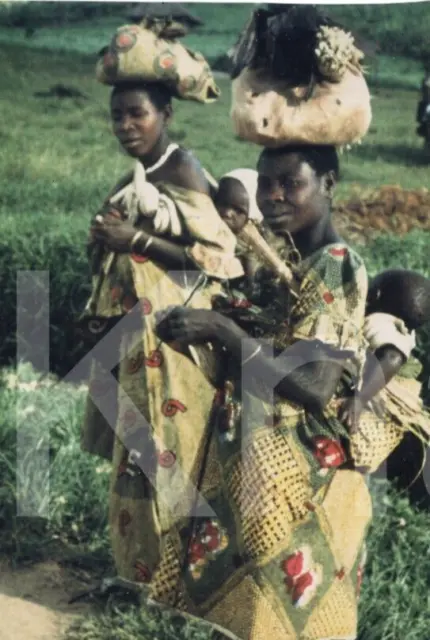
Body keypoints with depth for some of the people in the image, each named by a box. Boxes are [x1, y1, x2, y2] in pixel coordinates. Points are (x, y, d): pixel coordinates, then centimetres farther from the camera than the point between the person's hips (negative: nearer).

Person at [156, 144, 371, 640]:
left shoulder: (337, 268, -18)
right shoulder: (279, 257, 7)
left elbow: (314, 388, -25)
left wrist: (223, 332, -27)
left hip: (298, 475, -8)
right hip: (256, 458, 8)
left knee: (284, 600, 6)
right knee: (255, 594, 18)